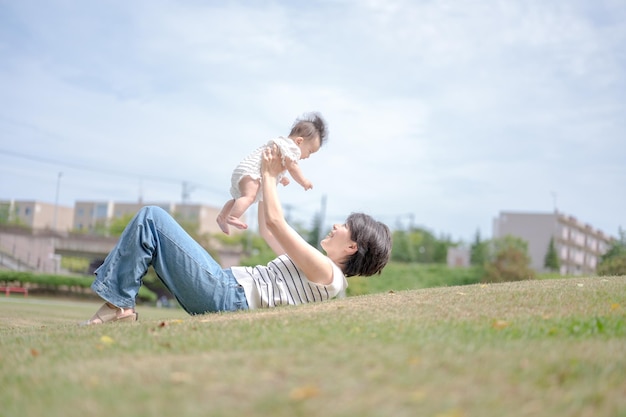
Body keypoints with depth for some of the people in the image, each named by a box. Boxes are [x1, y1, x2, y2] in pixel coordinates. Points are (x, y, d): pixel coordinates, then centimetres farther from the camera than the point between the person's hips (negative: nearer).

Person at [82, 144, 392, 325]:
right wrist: (267, 181, 24)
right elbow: (266, 231, 29)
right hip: (228, 286, 10)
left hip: (226, 296, -10)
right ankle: (118, 305, 3)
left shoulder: (327, 273, -12)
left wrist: (269, 175, -5)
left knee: (150, 218, -12)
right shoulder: (317, 268, 19)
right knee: (151, 224, 13)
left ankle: (117, 307, -9)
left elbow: (275, 222, -17)